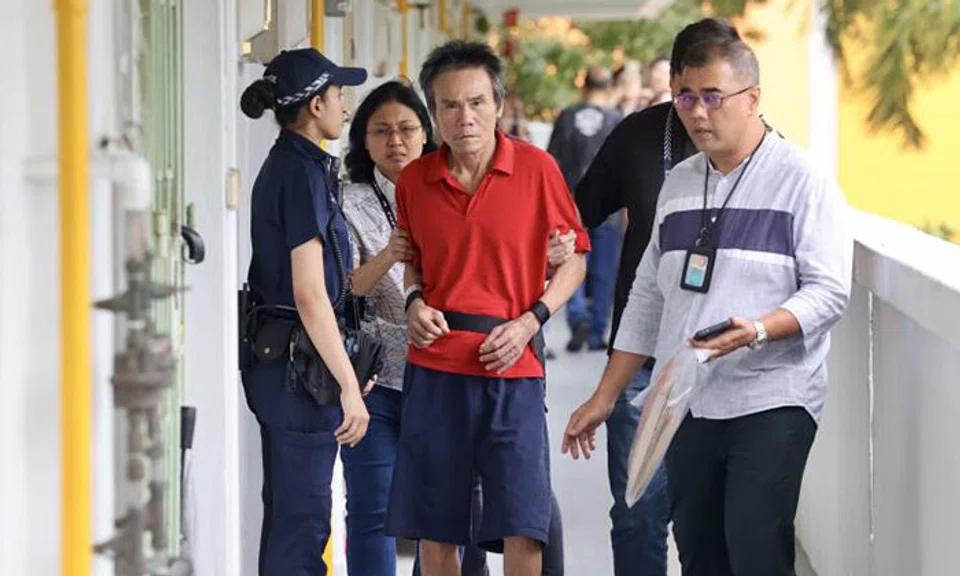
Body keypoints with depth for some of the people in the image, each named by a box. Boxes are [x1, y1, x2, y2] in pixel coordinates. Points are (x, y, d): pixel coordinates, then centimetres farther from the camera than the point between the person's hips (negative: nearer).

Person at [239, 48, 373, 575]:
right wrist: (349, 387, -20)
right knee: (303, 519, -6)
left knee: (285, 514, 16)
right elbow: (310, 295, -21)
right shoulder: (303, 174, -16)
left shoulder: (282, 166, 13)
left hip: (273, 357, 10)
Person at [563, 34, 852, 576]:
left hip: (771, 403, -6)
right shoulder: (678, 184, 16)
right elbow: (649, 297, 20)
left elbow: (830, 289, -10)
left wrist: (758, 330, -27)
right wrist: (604, 398, 17)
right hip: (687, 404, 6)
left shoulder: (802, 180, -3)